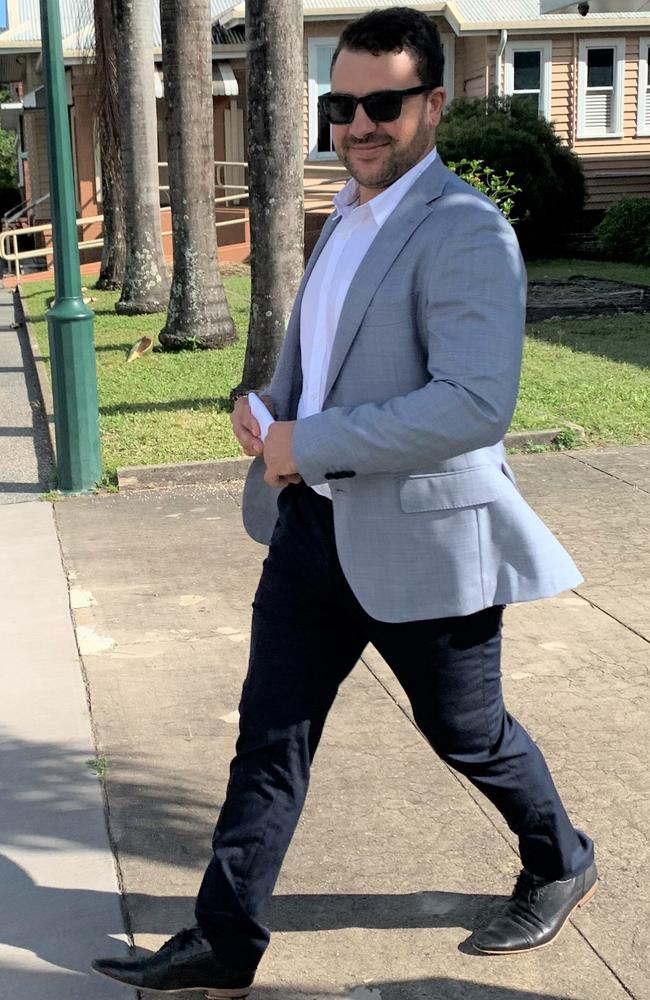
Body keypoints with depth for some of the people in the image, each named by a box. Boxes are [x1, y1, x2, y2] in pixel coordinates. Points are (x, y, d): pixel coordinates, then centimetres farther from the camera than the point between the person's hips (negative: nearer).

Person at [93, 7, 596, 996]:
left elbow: (476, 404, -28)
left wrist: (308, 443, -23)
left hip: (419, 540, -7)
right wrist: (265, 407, 3)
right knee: (269, 737, 9)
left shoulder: (465, 231, -18)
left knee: (469, 735, 13)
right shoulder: (348, 217, 11)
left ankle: (561, 866, 41)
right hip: (314, 522, 8)